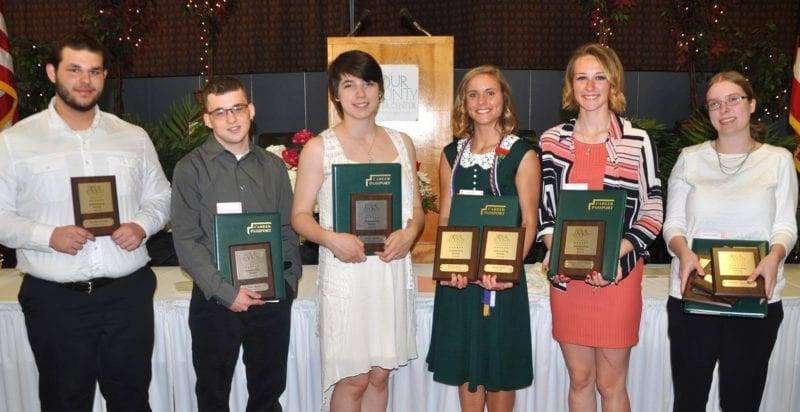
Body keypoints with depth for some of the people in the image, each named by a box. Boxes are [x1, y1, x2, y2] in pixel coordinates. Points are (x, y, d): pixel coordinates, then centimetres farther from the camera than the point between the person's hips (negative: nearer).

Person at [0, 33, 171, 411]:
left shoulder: (134, 137, 7)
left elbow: (160, 198, 13)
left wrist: (142, 225, -8)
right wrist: (48, 236, -17)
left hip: (128, 292, 2)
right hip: (54, 299, -2)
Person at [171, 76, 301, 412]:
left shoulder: (273, 166, 9)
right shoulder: (191, 168, -3)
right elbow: (186, 242, -8)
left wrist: (288, 282, 1)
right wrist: (226, 292, -15)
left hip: (272, 298, 3)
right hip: (215, 300, -2)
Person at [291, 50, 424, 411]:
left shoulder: (401, 143, 10)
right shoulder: (319, 148, -2)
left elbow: (417, 208, 13)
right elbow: (300, 215, -1)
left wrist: (409, 233, -8)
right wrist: (331, 239, -20)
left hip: (393, 270, 4)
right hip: (345, 271, -4)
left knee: (379, 375, 12)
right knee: (353, 380, 2)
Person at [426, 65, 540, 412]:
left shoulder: (522, 154, -3)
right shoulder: (452, 154, 9)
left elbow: (529, 223, -6)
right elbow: (445, 217, 8)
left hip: (503, 276, -3)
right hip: (457, 276, 4)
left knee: (499, 368, 8)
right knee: (464, 366, 13)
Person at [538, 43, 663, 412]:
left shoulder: (637, 141, -3)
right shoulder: (552, 140, 6)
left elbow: (652, 212, -2)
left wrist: (614, 254, -15)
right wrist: (553, 250, -5)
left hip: (618, 275, -2)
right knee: (579, 379, 14)